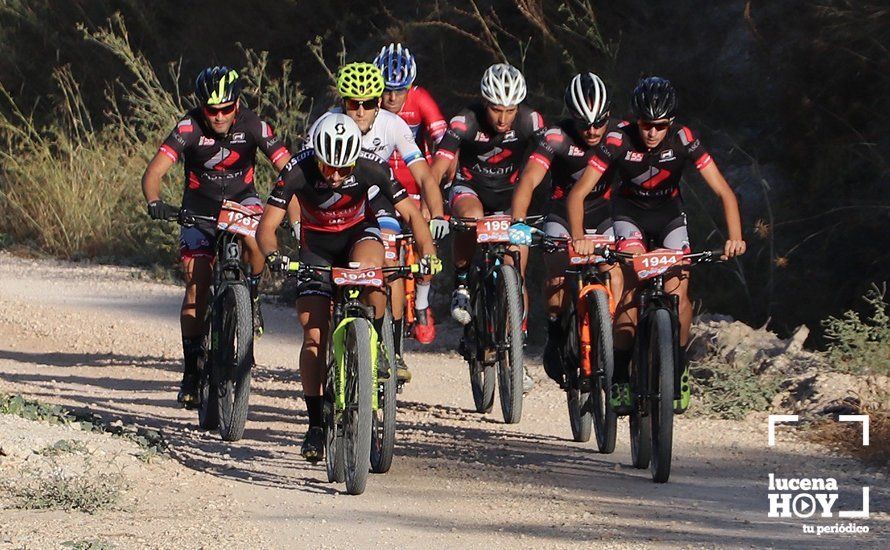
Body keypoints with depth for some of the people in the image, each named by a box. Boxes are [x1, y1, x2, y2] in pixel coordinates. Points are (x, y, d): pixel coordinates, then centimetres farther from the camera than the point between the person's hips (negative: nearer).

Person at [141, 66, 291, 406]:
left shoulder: (252, 126, -20)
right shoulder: (190, 129, -23)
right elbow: (154, 172, -31)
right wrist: (154, 203, -51)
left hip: (241, 200, 0)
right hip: (200, 208, 0)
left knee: (258, 237, -36)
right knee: (196, 293, -5)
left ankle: (252, 296, -9)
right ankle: (191, 371, 9)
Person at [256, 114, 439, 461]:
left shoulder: (371, 168, -27)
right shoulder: (298, 170, -28)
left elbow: (410, 213, -20)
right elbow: (267, 226, -26)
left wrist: (428, 254, -37)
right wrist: (272, 256, -47)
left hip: (359, 231, 0)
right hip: (316, 244, 0)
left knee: (368, 269, -37)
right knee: (314, 335, -9)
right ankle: (316, 424, 1)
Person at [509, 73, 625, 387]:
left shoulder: (620, 134, -18)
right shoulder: (557, 138, -23)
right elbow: (529, 180, -33)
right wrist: (518, 223, -48)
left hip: (604, 211, 1)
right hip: (563, 212, -1)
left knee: (615, 270, -22)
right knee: (558, 275, -21)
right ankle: (555, 335, 1)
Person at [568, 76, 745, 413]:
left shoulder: (683, 140, -24)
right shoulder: (618, 143, -26)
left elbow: (724, 192, -25)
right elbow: (578, 193, -27)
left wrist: (734, 237, -39)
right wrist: (578, 238, -43)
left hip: (669, 213, 1)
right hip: (630, 213, -1)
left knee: (678, 290, -18)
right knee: (632, 285, -23)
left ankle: (679, 367, 3)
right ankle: (619, 377, -18)